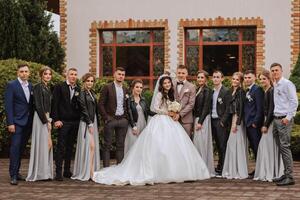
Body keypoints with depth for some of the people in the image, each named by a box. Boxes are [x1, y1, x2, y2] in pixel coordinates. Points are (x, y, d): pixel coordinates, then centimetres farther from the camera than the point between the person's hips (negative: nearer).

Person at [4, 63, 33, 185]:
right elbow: (8, 105, -9)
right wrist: (10, 123, -15)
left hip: (28, 123, 6)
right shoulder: (11, 85, -4)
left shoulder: (31, 86, 13)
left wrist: (32, 122, 9)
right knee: (15, 147, -10)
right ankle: (13, 175, -9)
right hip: (16, 122, -6)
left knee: (21, 149, 8)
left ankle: (16, 172, 15)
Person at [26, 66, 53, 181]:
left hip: (47, 118, 8)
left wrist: (50, 120, 10)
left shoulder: (48, 88, 16)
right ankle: (39, 173, 1)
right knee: (41, 144, -6)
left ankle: (46, 172, 12)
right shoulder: (38, 87, -9)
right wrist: (46, 121, -15)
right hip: (40, 119, -8)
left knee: (47, 145, 7)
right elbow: (38, 106, -15)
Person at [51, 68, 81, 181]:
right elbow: (55, 104, -4)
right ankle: (58, 172, -5)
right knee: (61, 147, -5)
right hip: (63, 121, -4)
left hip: (75, 122, 4)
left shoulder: (78, 89, 12)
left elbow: (80, 105, 13)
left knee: (70, 147, 9)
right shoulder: (59, 87, 1)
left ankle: (67, 171, 16)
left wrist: (80, 119, 3)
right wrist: (56, 119, -11)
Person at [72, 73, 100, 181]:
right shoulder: (82, 93, -8)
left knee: (94, 147, 5)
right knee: (89, 146, -12)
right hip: (86, 122, -8)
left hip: (93, 122, 8)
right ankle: (87, 172, -9)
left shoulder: (92, 93, 16)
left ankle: (91, 171, 8)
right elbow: (84, 109, -13)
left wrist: (96, 123, 13)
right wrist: (90, 124, -15)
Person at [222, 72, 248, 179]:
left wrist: (236, 123, -17)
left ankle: (239, 172, 0)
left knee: (237, 144, -6)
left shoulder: (241, 92, -8)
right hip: (231, 120, 8)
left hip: (237, 120, -8)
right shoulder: (231, 91, 15)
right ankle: (231, 171, 12)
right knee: (231, 144, 8)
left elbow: (241, 108, -14)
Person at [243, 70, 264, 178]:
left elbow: (260, 108, -15)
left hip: (254, 124, -9)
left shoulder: (257, 90, -9)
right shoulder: (247, 91, 18)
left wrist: (255, 122, -18)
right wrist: (246, 122, 13)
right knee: (253, 147, 11)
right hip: (248, 124, 9)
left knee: (257, 147, -6)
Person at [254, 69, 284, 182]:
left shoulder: (271, 91, -12)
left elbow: (271, 109, -17)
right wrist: (263, 124, 14)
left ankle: (271, 174, 1)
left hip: (271, 122, -9)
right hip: (266, 121, 9)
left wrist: (266, 125, -17)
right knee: (264, 146, 10)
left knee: (269, 147, -5)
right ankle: (266, 173, 15)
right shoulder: (265, 92, 15)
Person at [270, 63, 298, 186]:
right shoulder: (274, 86, 16)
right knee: (281, 148, 9)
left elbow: (294, 102, -12)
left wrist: (288, 117, -17)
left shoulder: (287, 84, -7)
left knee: (285, 147, -10)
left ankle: (289, 177, -9)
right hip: (276, 119, 8)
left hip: (284, 119, -8)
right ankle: (286, 174, 15)